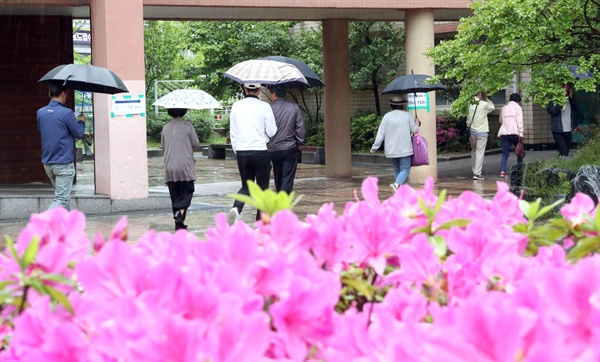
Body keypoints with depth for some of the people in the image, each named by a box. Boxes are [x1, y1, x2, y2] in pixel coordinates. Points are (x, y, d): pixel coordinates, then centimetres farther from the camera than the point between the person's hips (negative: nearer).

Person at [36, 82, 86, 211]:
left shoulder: (40, 112, 3)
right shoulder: (66, 113, -15)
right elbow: (79, 134, -6)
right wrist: (81, 121, 14)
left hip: (47, 163, 7)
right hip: (64, 164, -7)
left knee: (63, 195, 20)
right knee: (61, 200, -6)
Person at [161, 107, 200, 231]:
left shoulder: (166, 128, 4)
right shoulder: (187, 126, -7)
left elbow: (163, 146, 11)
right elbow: (196, 143, -2)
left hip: (169, 166, 3)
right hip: (185, 166, -3)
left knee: (175, 194, 7)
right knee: (187, 191, 6)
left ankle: (179, 223, 6)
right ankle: (181, 210, -21)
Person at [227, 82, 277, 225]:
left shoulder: (236, 106, 3)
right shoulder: (264, 107, -7)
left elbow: (233, 133, 7)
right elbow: (271, 132, -6)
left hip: (241, 152, 3)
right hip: (260, 152, -3)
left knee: (246, 186, 14)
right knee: (262, 188, 9)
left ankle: (236, 209, -14)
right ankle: (260, 222, 9)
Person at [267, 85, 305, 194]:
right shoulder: (294, 107, -1)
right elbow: (300, 128, -2)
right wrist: (299, 143, 8)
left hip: (273, 149, 1)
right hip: (291, 149, -1)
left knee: (278, 178, 16)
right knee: (288, 179, -2)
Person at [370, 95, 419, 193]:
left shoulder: (387, 116, -1)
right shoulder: (407, 115, -4)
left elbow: (381, 133, -4)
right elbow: (414, 130, 0)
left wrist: (375, 147, 2)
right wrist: (417, 124, 22)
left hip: (391, 150, 3)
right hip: (404, 148, -3)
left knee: (397, 169, 16)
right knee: (405, 169, -3)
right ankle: (396, 184, -28)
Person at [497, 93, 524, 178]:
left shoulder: (504, 108, 18)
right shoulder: (517, 107, 3)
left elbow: (500, 120, 30)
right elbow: (519, 121, -7)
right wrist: (521, 134, -10)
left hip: (504, 133, 4)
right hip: (514, 133, -4)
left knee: (505, 153, 3)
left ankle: (502, 171, -12)